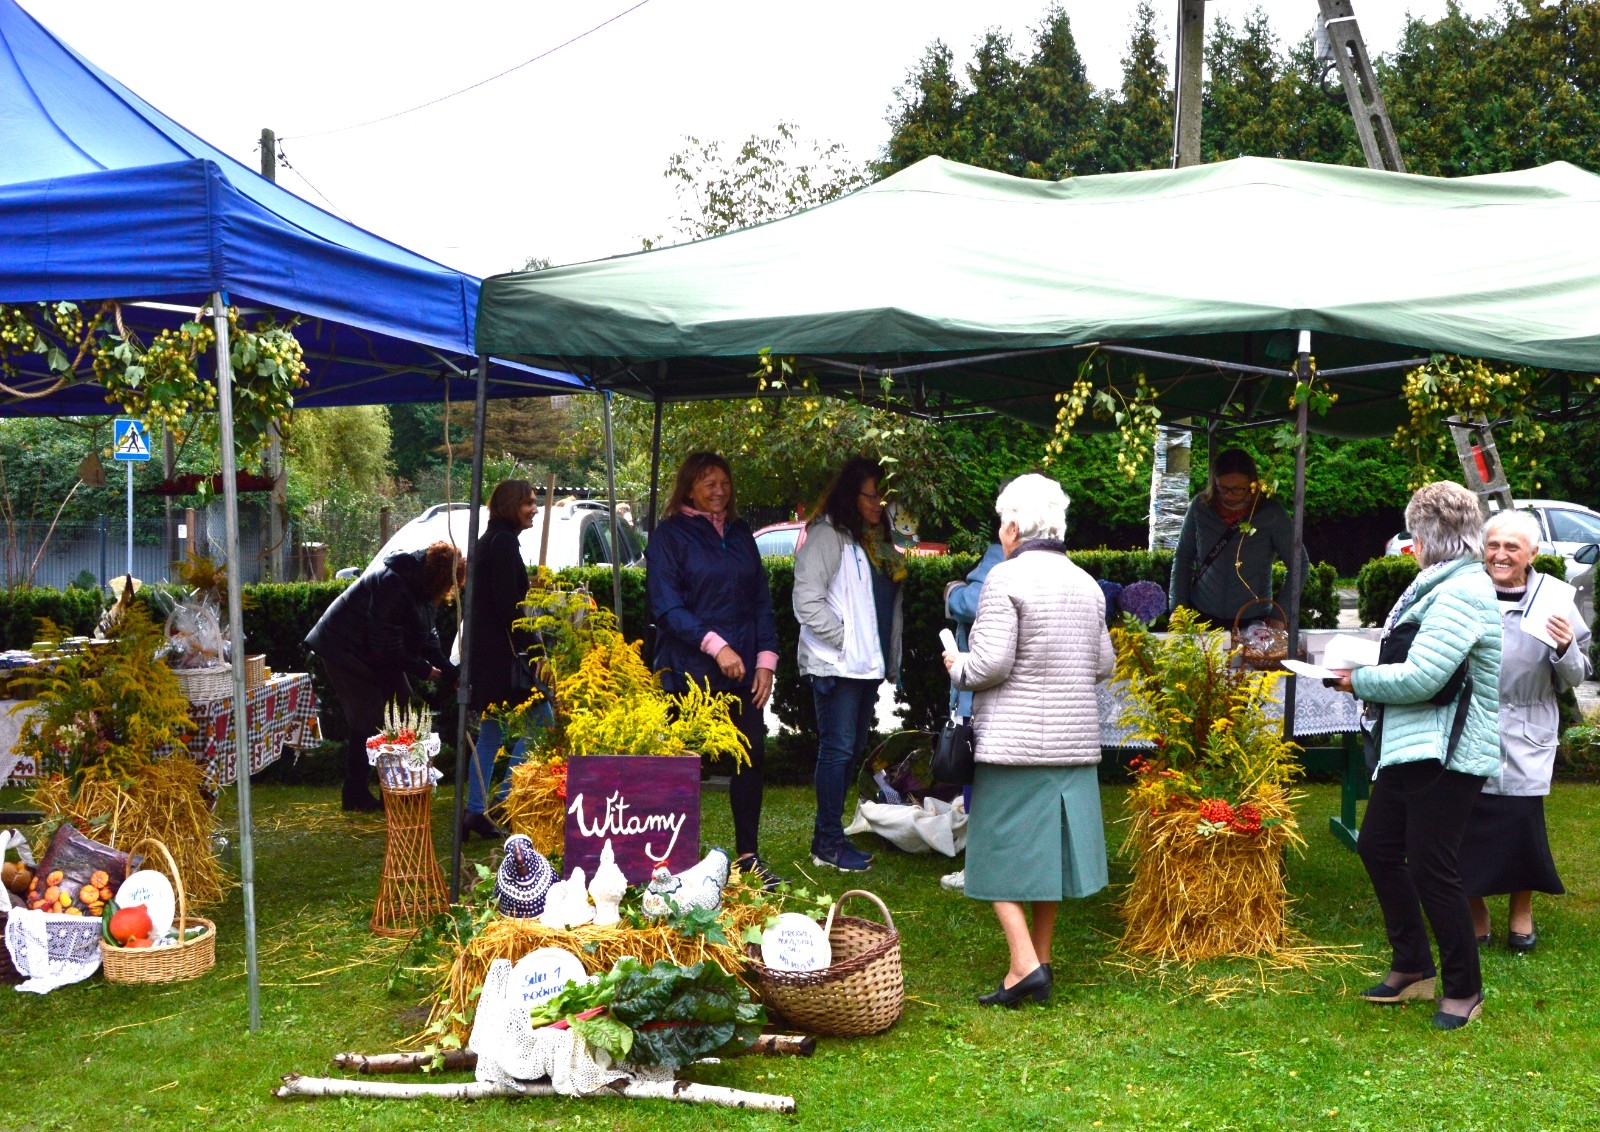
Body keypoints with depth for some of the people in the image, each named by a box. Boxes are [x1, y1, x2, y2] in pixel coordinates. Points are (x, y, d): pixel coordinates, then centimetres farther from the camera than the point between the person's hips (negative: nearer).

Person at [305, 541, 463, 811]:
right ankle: (356, 796, 6)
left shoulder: (418, 585, 0)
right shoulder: (393, 586, -31)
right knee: (367, 724, -8)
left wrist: (451, 672, 0)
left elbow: (426, 635, 7)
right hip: (347, 652, -10)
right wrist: (423, 670, -16)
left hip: (374, 653, 10)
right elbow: (387, 648, -27)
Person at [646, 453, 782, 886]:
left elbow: (762, 601, 15)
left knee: (752, 756, 1)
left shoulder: (740, 534, 15)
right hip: (690, 671, -5)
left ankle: (748, 854, 12)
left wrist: (766, 658, 3)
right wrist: (715, 645, -18)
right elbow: (667, 606, -9)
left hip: (744, 671, 5)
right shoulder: (670, 535, -1)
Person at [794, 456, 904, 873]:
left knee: (853, 750, 11)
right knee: (837, 749, -7)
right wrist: (842, 639, -14)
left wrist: (891, 662, 15)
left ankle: (829, 835, 19)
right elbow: (808, 602, -17)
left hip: (868, 664, 9)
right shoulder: (828, 536, -10)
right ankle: (829, 844, -1)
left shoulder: (880, 541, 17)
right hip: (836, 665, -9)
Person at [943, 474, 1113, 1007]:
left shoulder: (1006, 578, -12)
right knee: (1047, 848, 15)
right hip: (1074, 740, 7)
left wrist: (957, 666, 2)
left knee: (1001, 852, 1)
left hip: (1015, 739, -7)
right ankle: (1040, 958, 22)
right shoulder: (1086, 584, 9)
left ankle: (1025, 964, -7)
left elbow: (990, 665, -18)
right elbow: (1103, 664, 13)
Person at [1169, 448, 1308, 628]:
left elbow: (1300, 564, -3)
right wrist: (1178, 607, -2)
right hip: (1202, 616, 1)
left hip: (1253, 621, -1)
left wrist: (1280, 615, -6)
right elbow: (1183, 557, 3)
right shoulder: (1200, 507, -5)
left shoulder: (1271, 514, -10)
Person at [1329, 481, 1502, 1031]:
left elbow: (1420, 678, -25)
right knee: (1376, 847, 15)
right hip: (1411, 748, 10)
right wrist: (1365, 670, 5)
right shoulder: (1440, 585, 13)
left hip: (1447, 757, -10)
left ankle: (1464, 989, 13)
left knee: (1430, 869, -4)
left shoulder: (1462, 594, -19)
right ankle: (1412, 967, 28)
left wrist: (1359, 681, -11)